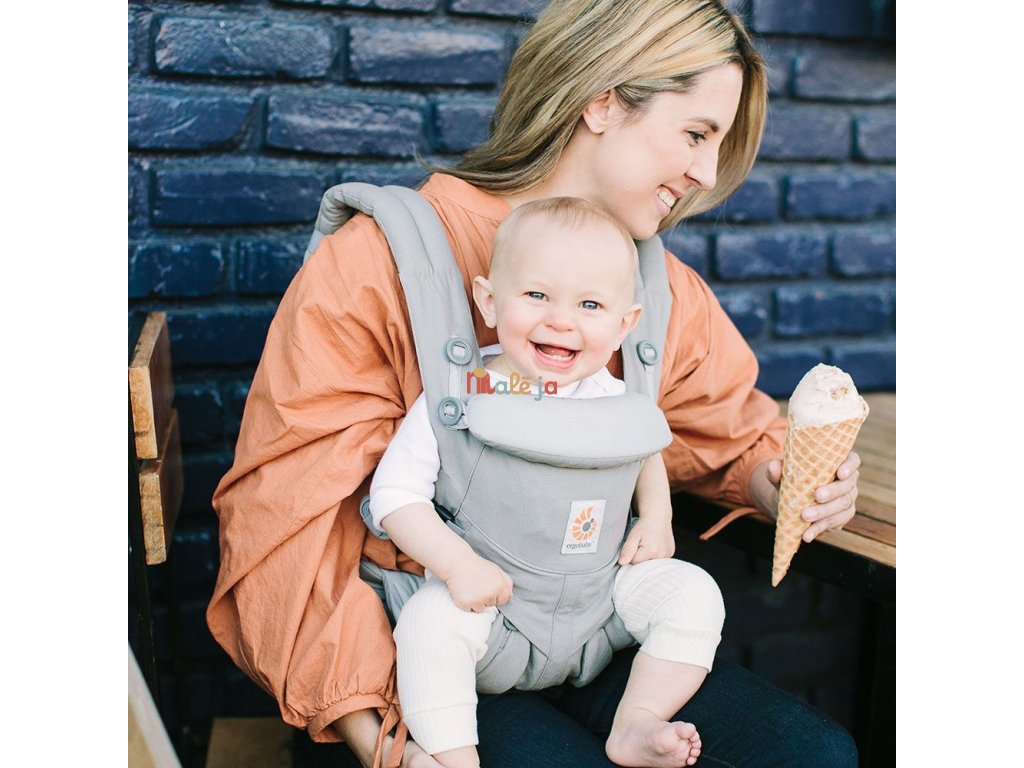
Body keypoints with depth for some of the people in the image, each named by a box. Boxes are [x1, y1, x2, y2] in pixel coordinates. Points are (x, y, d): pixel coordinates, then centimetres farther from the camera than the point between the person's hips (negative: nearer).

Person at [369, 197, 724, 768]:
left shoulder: (617, 402, -1)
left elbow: (649, 449, 22)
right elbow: (394, 493, -10)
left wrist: (657, 516, 4)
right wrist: (457, 563, -23)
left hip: (605, 603, 4)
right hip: (493, 613, -3)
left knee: (693, 592, -13)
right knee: (429, 618, -30)